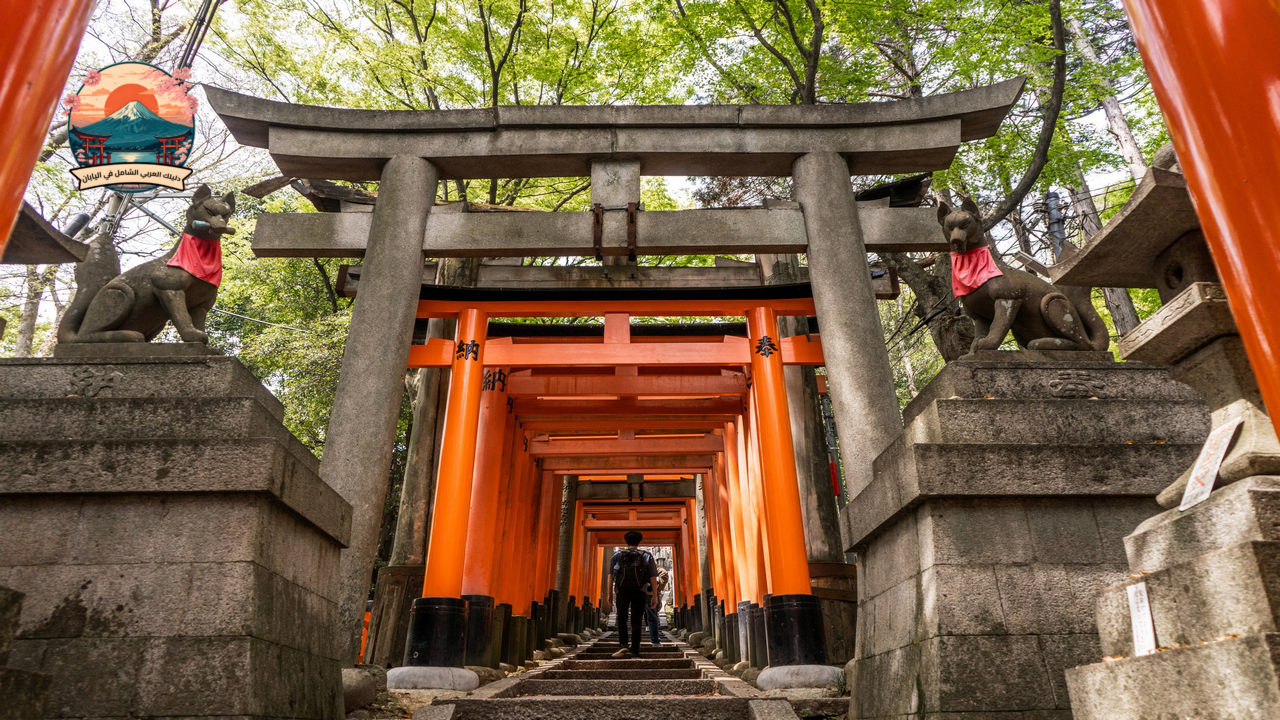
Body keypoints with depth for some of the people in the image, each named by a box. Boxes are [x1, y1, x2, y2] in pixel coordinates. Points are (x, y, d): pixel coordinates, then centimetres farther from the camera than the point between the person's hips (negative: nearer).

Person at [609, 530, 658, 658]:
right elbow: (653, 578, 4)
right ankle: (635, 651, 2)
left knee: (622, 619, 11)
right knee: (636, 621, 6)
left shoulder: (617, 555, 10)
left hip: (622, 591, 0)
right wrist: (655, 596, 6)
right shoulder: (647, 556, 10)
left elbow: (610, 576, 2)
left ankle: (624, 644, -6)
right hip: (640, 592, 0)